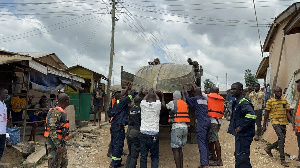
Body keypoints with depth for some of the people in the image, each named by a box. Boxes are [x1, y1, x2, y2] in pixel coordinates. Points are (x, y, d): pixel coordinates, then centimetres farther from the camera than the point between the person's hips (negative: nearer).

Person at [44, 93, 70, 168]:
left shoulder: (62, 111, 11)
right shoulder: (56, 112, -20)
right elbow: (52, 130, -27)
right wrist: (58, 146, -27)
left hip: (61, 143, 10)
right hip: (54, 143, -10)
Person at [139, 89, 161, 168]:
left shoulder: (143, 105, 0)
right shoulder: (157, 105, -3)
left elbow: (144, 99, 24)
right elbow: (158, 99, 21)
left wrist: (148, 93, 40)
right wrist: (154, 93, 38)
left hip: (143, 135, 2)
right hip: (154, 135, -1)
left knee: (143, 156, 7)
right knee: (154, 157, 8)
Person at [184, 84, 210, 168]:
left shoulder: (195, 99, -2)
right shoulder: (205, 98, 15)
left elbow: (188, 99, 18)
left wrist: (185, 91, 32)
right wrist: (196, 88, 51)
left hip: (201, 123, -7)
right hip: (208, 121, 7)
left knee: (201, 143, -10)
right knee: (206, 143, 13)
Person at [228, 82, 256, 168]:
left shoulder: (243, 102, -18)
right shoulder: (237, 102, 14)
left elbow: (251, 116, -33)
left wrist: (241, 127, -25)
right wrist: (232, 127, 17)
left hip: (244, 135, -11)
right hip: (240, 135, 11)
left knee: (241, 158, -9)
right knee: (238, 157, 20)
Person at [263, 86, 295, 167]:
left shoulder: (285, 100, 7)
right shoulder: (270, 101, -5)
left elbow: (287, 113, 10)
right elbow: (266, 114, -1)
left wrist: (292, 122, -1)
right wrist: (264, 125, 1)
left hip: (283, 123, 6)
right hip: (275, 122, -5)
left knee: (282, 141, 12)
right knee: (281, 139, -18)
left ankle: (268, 148, 37)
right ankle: (282, 160, -11)